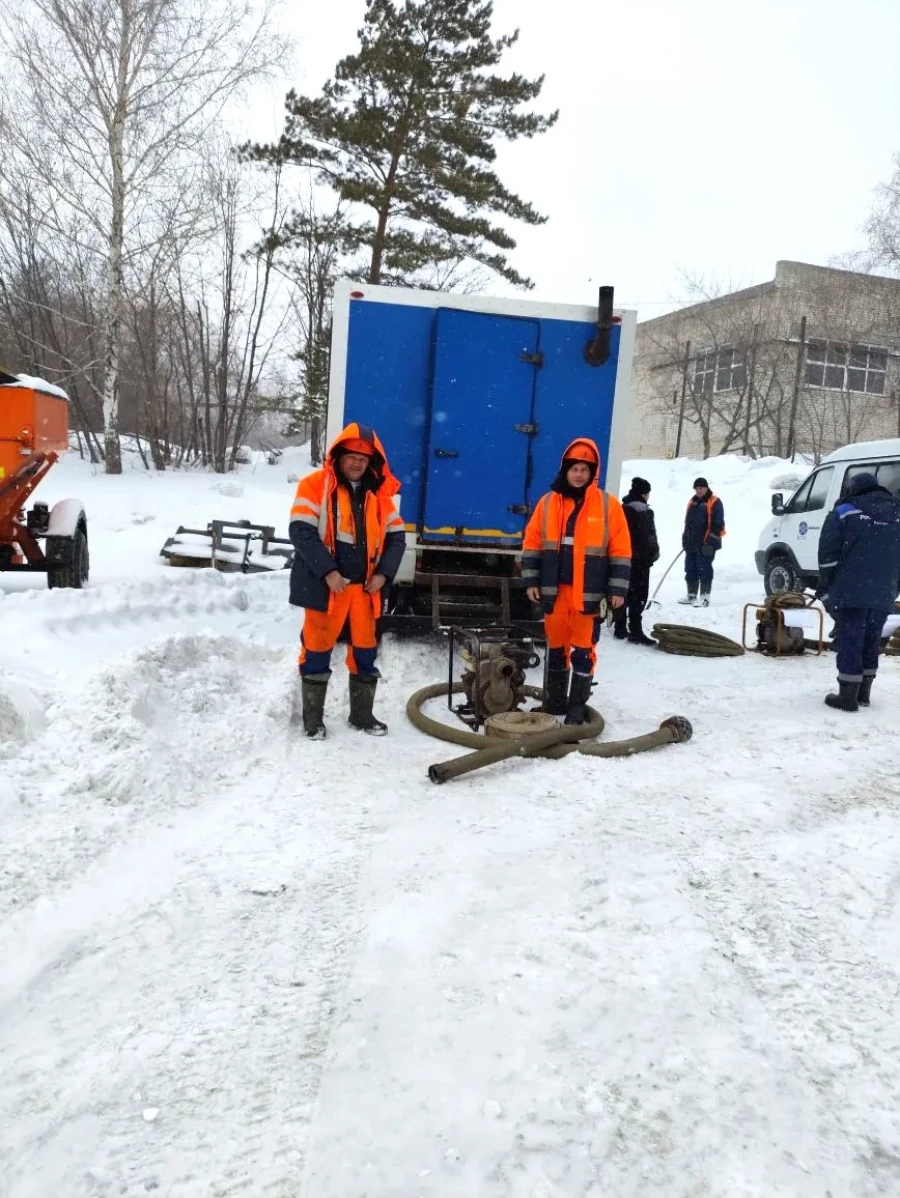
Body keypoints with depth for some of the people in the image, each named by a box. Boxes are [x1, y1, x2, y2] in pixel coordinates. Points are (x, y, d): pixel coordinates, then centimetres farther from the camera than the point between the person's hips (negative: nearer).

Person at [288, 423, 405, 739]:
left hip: (365, 585, 4)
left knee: (365, 650, 12)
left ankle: (362, 714, 27)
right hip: (324, 584, -4)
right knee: (318, 649, 5)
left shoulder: (380, 492, 7)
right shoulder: (315, 484, -6)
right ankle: (312, 718, 18)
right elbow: (301, 531, -13)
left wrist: (383, 573, -5)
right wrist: (327, 571, -20)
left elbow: (396, 536, 10)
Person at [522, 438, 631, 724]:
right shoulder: (548, 502, 4)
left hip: (589, 592, -3)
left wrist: (618, 588, -5)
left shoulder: (608, 505, -3)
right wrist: (531, 580, 3)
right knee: (555, 645, 13)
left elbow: (621, 550, -1)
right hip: (554, 589, 3)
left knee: (583, 648, 2)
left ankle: (577, 704, 14)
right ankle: (554, 699, 27)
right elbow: (532, 543, 8)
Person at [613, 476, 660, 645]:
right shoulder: (644, 511, -12)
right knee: (638, 596, -6)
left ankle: (620, 629, 17)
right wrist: (653, 554, -4)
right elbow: (649, 537, -14)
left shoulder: (622, 509, 13)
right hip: (639, 559, -8)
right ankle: (635, 631, -9)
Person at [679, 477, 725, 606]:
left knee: (704, 570, -7)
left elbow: (718, 524, -12)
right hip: (691, 543, 8)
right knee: (690, 569, 11)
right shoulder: (692, 501, 16)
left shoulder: (714, 502, -7)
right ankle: (691, 595, 21)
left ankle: (705, 597, -4)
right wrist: (685, 538, 19)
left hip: (706, 544, -8)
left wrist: (711, 540, -17)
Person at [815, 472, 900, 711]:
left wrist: (825, 589, -1)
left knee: (850, 641, -1)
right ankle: (863, 694, 22)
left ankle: (847, 697, 0)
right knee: (871, 641, 15)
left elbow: (828, 556, -9)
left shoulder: (843, 513, -4)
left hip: (850, 593, -5)